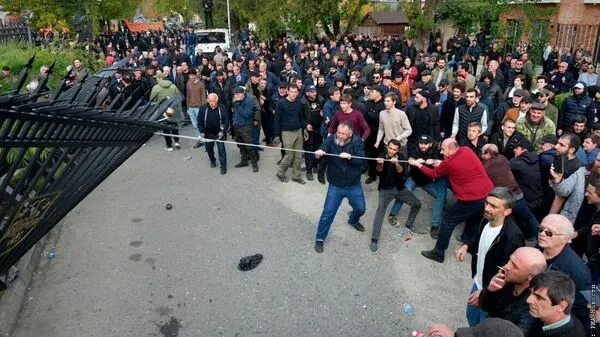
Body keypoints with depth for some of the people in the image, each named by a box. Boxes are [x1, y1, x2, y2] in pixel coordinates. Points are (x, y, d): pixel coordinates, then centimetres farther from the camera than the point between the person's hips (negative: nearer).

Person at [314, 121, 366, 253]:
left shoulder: (357, 142, -12)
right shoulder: (331, 139, -14)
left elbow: (361, 160, -19)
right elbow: (322, 149, -27)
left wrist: (349, 156, -36)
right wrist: (318, 153, -50)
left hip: (354, 185, 2)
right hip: (335, 186, -2)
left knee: (361, 208, 20)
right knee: (328, 212, -1)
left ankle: (353, 221, 55)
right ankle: (320, 238, 17)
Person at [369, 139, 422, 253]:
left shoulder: (401, 157, -6)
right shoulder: (382, 155, -10)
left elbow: (401, 172, -19)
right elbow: (378, 171, -20)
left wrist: (396, 163, -39)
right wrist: (380, 164, -43)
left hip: (399, 188, 4)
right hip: (385, 189, -4)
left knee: (417, 204, 2)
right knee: (381, 209, -26)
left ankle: (409, 224, 29)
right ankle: (374, 239, -23)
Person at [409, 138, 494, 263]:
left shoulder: (448, 162, -11)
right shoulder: (467, 150, 5)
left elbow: (434, 174, 7)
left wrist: (418, 165, 17)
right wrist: (442, 165, 18)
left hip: (472, 199, -7)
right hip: (489, 194, 7)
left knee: (448, 221, 5)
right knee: (473, 218, 31)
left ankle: (438, 253, 12)